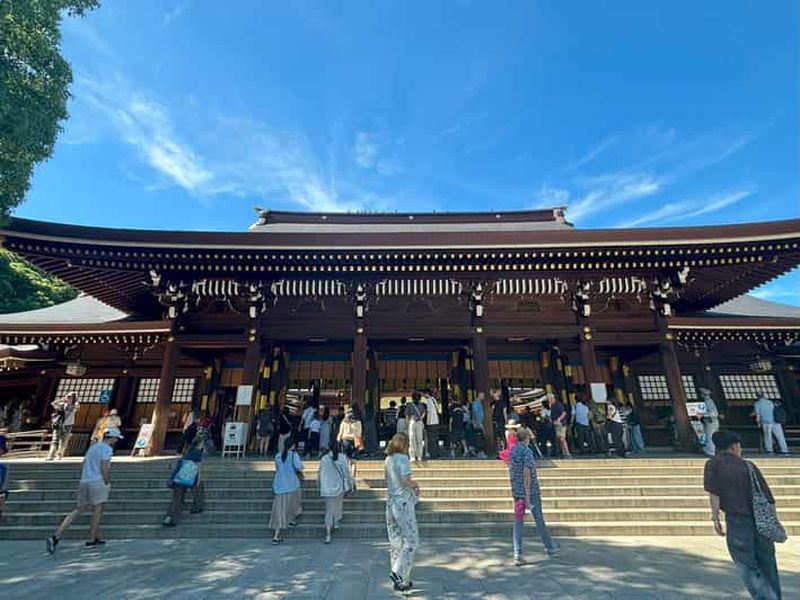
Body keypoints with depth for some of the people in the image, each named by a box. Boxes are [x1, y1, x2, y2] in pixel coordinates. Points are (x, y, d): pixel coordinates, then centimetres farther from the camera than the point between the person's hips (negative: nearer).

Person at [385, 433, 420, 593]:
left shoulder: (387, 460, 9)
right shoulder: (403, 458, -14)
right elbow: (406, 481, -23)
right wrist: (416, 484, -4)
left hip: (390, 502, 8)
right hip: (403, 502, -8)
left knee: (395, 542, 14)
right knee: (411, 541, 5)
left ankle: (400, 580, 23)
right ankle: (398, 573, -1)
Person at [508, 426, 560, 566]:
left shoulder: (511, 451, 7)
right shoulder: (527, 451, -16)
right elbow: (526, 473, -22)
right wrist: (527, 496, -21)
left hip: (516, 491, 5)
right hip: (531, 491, -5)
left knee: (518, 522, 7)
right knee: (539, 520, 14)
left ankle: (517, 555, 4)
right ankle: (550, 547, 33)